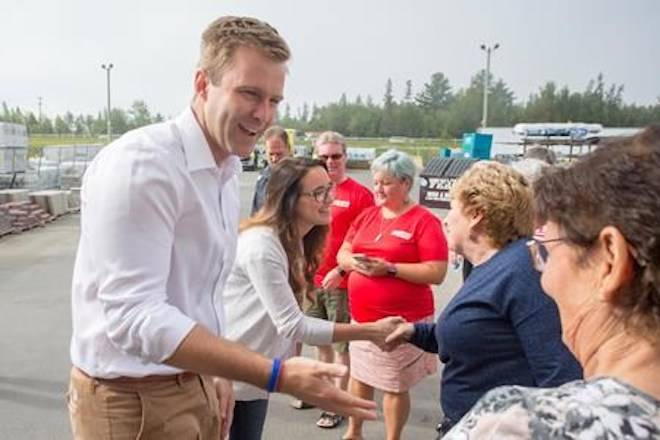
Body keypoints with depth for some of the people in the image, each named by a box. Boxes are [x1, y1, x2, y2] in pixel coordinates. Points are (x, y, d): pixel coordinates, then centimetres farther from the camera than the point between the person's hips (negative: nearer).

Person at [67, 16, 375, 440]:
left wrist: (216, 375, 10)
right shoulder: (140, 162, -22)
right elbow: (134, 316, -29)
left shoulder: (228, 169, 6)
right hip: (134, 400, -7)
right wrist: (279, 376, -33)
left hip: (195, 385, 8)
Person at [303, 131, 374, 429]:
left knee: (341, 345, 5)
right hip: (313, 280, 5)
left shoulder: (360, 195, -10)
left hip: (342, 283, -5)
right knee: (321, 340, 18)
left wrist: (340, 270, -18)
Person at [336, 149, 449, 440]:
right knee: (359, 375, 19)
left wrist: (390, 268, -21)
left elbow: (437, 273, -17)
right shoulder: (367, 215, 9)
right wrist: (353, 261, -10)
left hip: (402, 320, -6)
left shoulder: (424, 221, -11)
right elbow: (342, 254, 14)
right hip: (361, 316, 6)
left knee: (395, 386, 6)